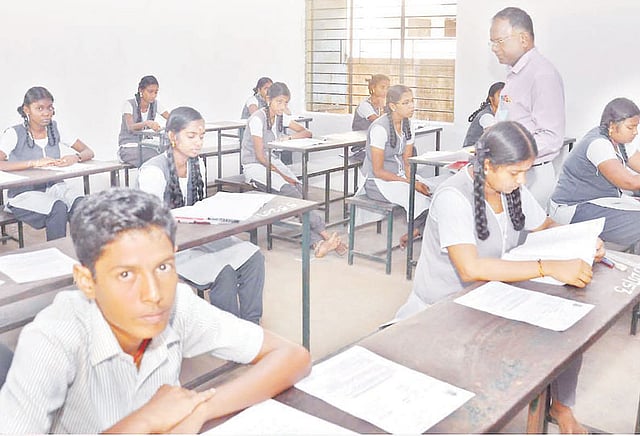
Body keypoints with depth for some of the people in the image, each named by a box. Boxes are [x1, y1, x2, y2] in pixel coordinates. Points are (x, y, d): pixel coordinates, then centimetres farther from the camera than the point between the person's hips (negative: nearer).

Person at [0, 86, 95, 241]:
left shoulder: (55, 129, 6)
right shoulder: (14, 134, -8)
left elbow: (89, 152, 7)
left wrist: (75, 157, -17)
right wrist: (34, 163, -32)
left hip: (54, 187, 4)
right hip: (25, 193, -4)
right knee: (58, 209, -33)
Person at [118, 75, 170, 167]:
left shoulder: (155, 104, 3)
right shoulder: (129, 104, -11)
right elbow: (130, 127, -28)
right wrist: (146, 123, -49)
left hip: (147, 146, 5)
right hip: (129, 147, -4)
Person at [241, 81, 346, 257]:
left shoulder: (281, 117, 6)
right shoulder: (257, 119, -15)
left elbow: (307, 133, 9)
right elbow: (260, 156, -17)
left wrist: (289, 137, -11)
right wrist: (281, 175, -18)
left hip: (273, 162, 7)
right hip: (254, 166, -6)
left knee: (299, 189, -22)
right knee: (290, 191, -30)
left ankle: (317, 242, -34)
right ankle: (324, 234, -30)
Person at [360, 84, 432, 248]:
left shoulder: (407, 124, 3)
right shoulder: (380, 128, -20)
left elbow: (407, 162, 5)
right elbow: (378, 171, -18)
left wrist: (414, 180, -16)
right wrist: (411, 183, -21)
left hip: (399, 174, 8)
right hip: (376, 181, -7)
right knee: (420, 198, -27)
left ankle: (417, 230, -4)